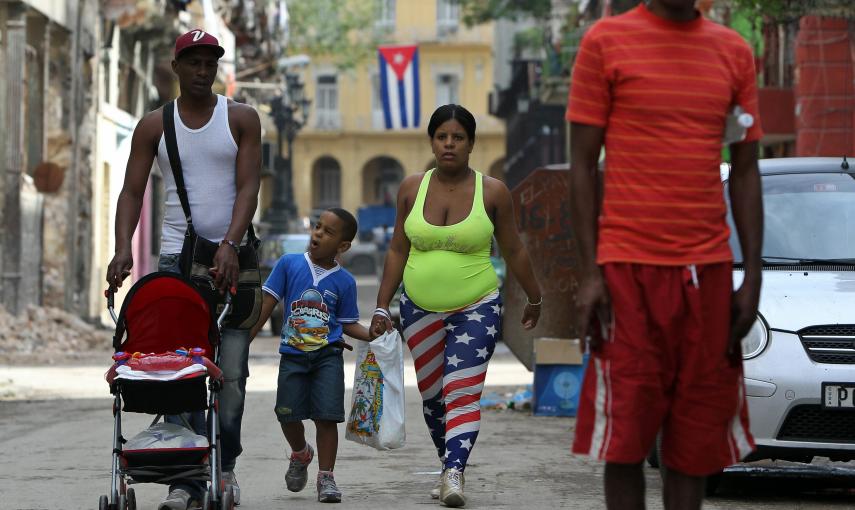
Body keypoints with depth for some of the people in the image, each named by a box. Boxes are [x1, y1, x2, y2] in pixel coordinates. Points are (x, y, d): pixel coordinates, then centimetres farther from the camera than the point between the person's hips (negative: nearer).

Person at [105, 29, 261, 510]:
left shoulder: (241, 119, 5)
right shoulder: (154, 126, 8)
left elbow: (248, 187, -4)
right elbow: (132, 191, 3)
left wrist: (230, 245, -18)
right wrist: (123, 248, -14)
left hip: (230, 257, -1)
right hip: (175, 257, 1)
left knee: (232, 369, -2)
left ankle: (224, 462, 17)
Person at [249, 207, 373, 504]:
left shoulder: (344, 282, 0)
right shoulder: (289, 264, 0)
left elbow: (348, 324, 8)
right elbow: (267, 305, 3)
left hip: (328, 355, -1)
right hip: (293, 354, 1)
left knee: (327, 415, -7)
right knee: (288, 414, 1)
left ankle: (325, 477, 5)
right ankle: (300, 454, 33)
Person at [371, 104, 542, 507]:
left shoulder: (492, 192, -4)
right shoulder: (411, 188, 2)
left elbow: (514, 251, 6)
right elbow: (398, 250, 8)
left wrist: (534, 299, 15)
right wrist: (382, 307, 5)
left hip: (476, 309, -3)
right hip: (420, 309, 3)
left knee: (463, 392, -15)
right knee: (432, 395, 11)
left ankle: (455, 474, -24)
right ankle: (448, 465, 27)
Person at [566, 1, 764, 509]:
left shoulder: (735, 52, 9)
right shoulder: (607, 41, 0)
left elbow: (746, 171, 11)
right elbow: (583, 165, 0)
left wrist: (753, 277, 4)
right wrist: (590, 273, -6)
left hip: (709, 272, 3)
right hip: (628, 268, -3)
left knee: (698, 435, 4)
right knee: (626, 434, -2)